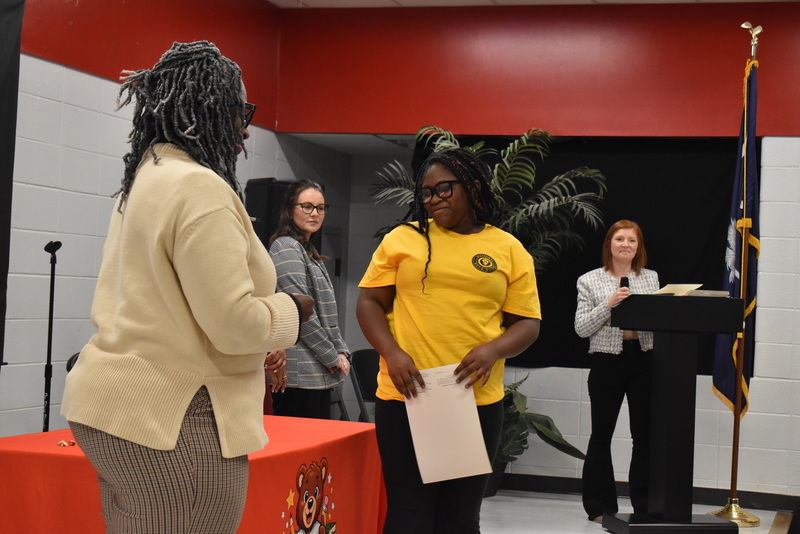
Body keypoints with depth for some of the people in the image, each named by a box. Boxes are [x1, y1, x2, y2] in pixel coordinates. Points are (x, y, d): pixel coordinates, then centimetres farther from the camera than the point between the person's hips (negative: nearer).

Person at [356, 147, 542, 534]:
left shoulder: (509, 250, 7)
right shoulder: (403, 239, 6)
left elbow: (527, 323, 8)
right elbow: (370, 302, 7)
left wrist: (493, 350, -13)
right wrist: (392, 353, -10)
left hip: (478, 403, 1)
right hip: (406, 398, -1)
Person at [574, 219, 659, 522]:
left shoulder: (651, 278, 11)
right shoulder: (590, 281, 2)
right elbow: (581, 328, -3)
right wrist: (609, 304, -14)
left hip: (644, 359, 2)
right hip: (607, 361, -2)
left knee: (645, 434, 4)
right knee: (602, 434, 5)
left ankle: (645, 505, 16)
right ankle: (600, 506, 16)